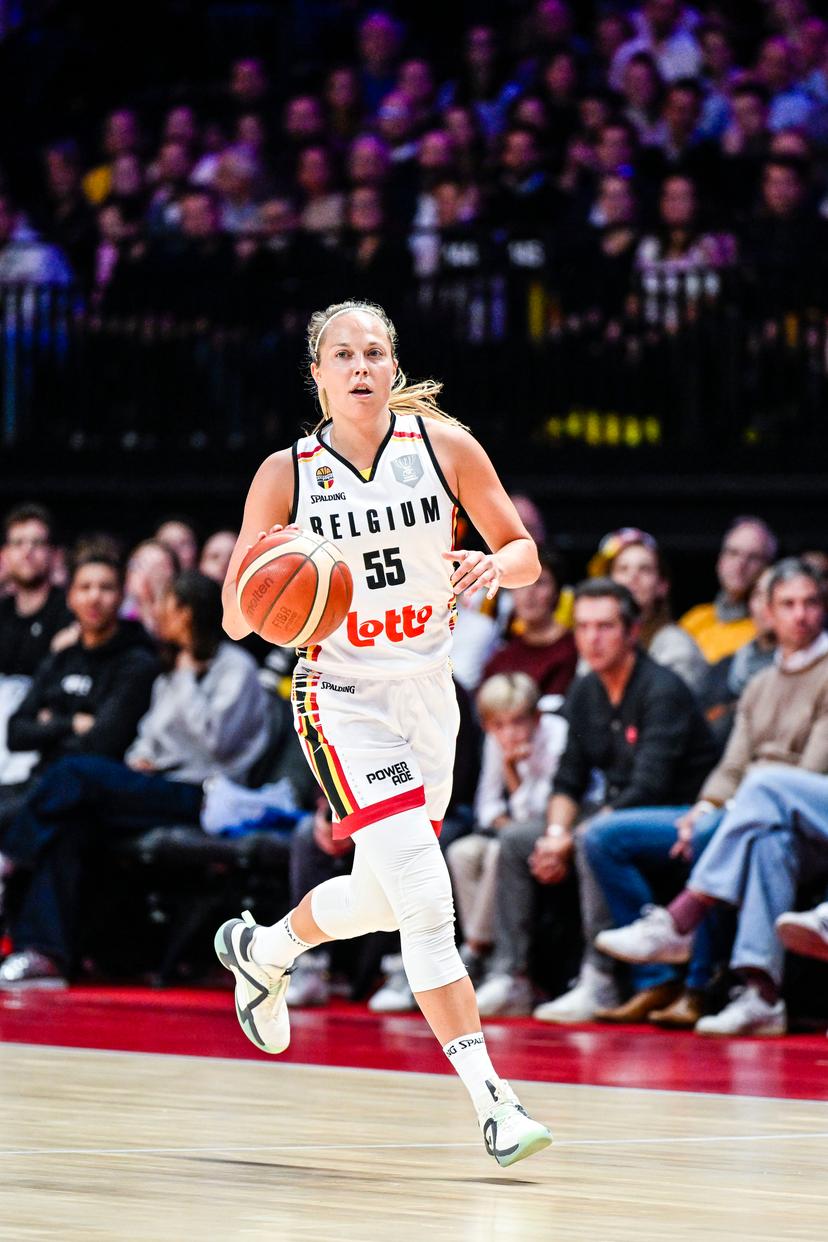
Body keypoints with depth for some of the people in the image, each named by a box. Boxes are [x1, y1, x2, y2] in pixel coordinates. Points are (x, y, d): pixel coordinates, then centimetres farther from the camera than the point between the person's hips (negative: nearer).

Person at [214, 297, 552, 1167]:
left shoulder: (444, 445, -4)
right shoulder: (287, 475, -8)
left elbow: (525, 553, 3)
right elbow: (234, 617, -3)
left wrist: (494, 567, -21)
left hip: (428, 693, 4)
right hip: (343, 697, -4)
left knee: (382, 897, 18)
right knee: (424, 897, -18)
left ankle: (261, 949, 50)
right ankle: (491, 1101, -20)